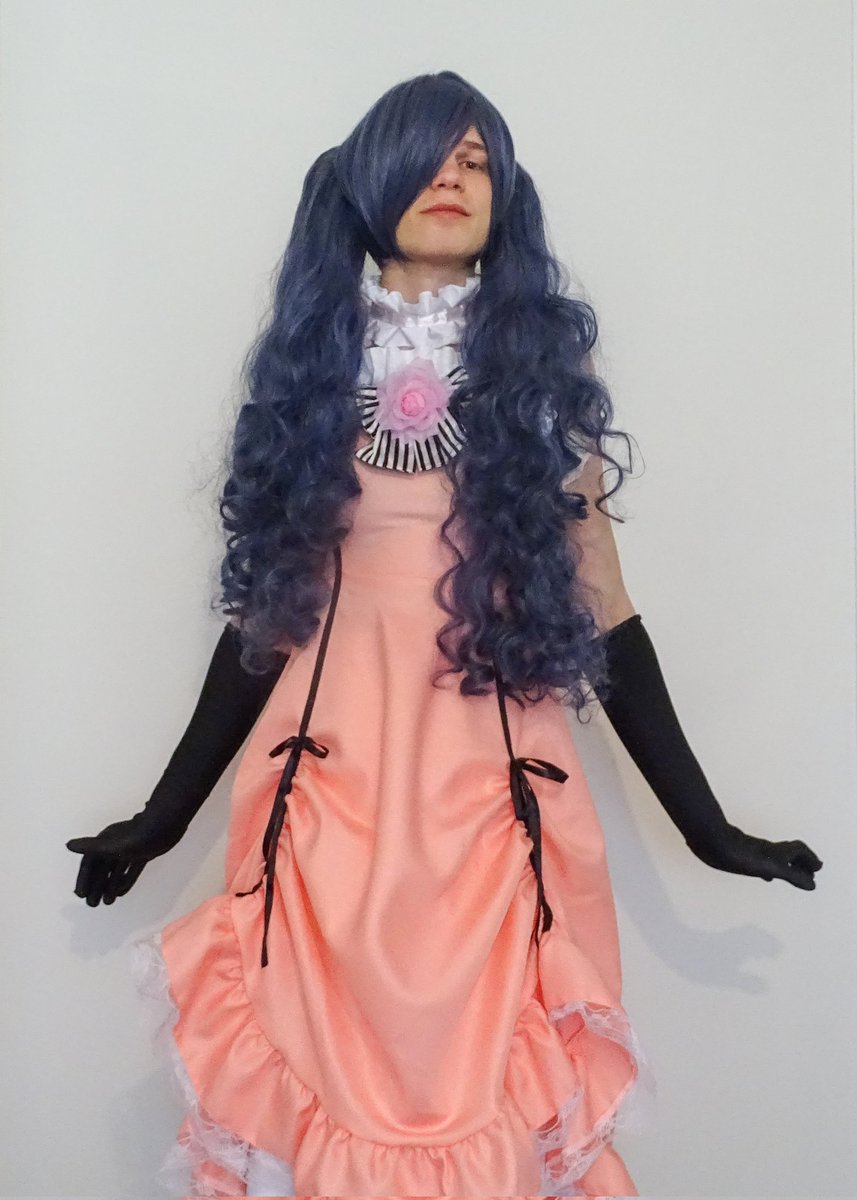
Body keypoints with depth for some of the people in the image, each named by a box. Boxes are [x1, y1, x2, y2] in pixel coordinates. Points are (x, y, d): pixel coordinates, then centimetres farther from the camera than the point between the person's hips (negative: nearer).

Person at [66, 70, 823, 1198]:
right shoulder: (313, 360, 9)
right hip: (334, 785, 1)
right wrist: (163, 816, 13)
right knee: (323, 1077, 7)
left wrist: (703, 823, 6)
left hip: (491, 794, 0)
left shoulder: (541, 360, 7)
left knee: (494, 1088, 4)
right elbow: (267, 604, 10)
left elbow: (599, 600, 6)